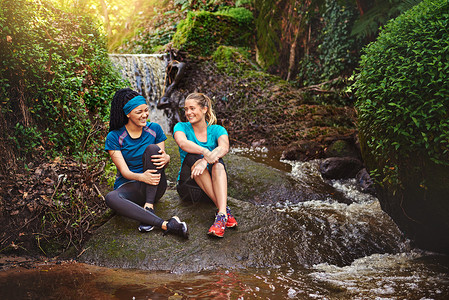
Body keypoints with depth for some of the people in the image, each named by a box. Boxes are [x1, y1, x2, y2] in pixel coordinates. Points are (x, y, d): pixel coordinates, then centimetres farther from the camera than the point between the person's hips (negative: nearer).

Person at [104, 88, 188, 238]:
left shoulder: (154, 129, 1)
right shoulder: (114, 137, -6)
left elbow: (163, 155, 2)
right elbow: (124, 171, -12)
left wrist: (166, 158, -26)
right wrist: (141, 177, -36)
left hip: (154, 187, 1)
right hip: (128, 185, -1)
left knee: (152, 149, -25)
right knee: (111, 198, -37)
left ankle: (149, 207, -31)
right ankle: (166, 225, -47)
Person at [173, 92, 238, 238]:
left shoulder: (217, 130, 2)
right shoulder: (181, 127, 1)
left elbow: (224, 147, -22)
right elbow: (182, 143, -25)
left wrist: (206, 161, -41)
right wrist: (205, 152, -43)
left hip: (213, 182, 1)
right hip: (189, 185, 0)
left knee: (218, 163, -29)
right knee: (192, 158, -29)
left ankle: (222, 214, -47)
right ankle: (225, 209, -38)